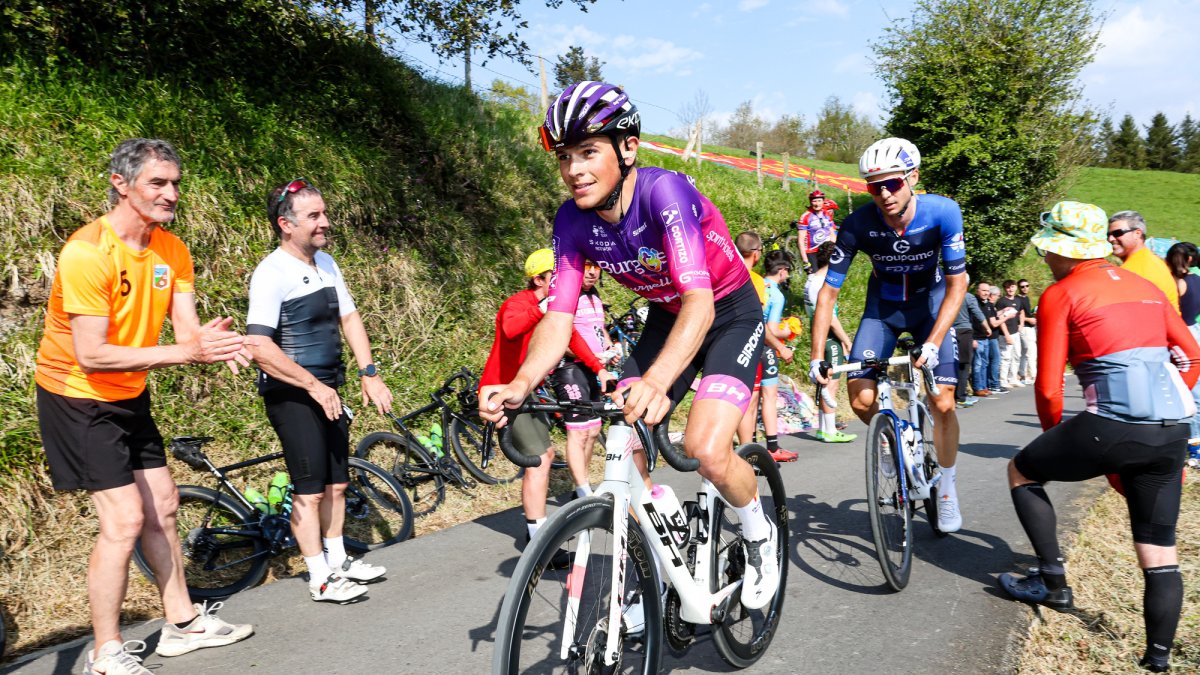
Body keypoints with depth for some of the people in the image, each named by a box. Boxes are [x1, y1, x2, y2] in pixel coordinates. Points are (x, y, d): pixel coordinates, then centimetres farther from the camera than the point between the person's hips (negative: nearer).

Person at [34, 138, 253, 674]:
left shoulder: (171, 250, -3)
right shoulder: (86, 252, -25)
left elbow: (187, 331, -8)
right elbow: (92, 356, -29)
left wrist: (212, 344, -33)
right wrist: (184, 352, -35)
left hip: (129, 396, 8)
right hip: (77, 397, -7)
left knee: (162, 508, 12)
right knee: (124, 519, -11)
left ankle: (183, 623, 26)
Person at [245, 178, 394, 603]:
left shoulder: (326, 264, 7)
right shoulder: (271, 274, -17)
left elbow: (349, 318, 12)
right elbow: (259, 347, -23)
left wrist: (369, 374, 3)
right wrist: (313, 385, -21)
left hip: (328, 391, 8)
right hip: (292, 396, -7)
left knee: (337, 483, 16)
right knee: (310, 489, 0)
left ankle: (337, 560, 32)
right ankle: (320, 580, 12)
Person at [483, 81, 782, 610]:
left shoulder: (663, 191, -32)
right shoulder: (573, 221, -15)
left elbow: (700, 301, -43)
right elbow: (559, 315, -19)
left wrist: (656, 380, -60)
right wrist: (520, 384, -38)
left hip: (729, 313, -5)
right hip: (666, 317, 5)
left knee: (707, 451, -23)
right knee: (621, 455, -8)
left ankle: (760, 536, 9)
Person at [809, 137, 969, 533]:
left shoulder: (942, 212, -27)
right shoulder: (858, 224, -26)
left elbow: (957, 284, -22)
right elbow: (829, 290, -20)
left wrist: (932, 344, -32)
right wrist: (817, 355, -25)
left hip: (930, 303, -1)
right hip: (883, 305, 1)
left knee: (942, 402, -11)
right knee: (860, 398, -13)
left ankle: (947, 489, 10)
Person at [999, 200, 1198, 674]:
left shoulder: (1060, 295, 0)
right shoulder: (1145, 286, 18)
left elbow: (1048, 386, -3)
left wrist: (1054, 435, 13)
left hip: (1113, 424, -6)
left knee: (1022, 472, 19)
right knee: (1160, 553, 15)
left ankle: (1053, 582, 19)